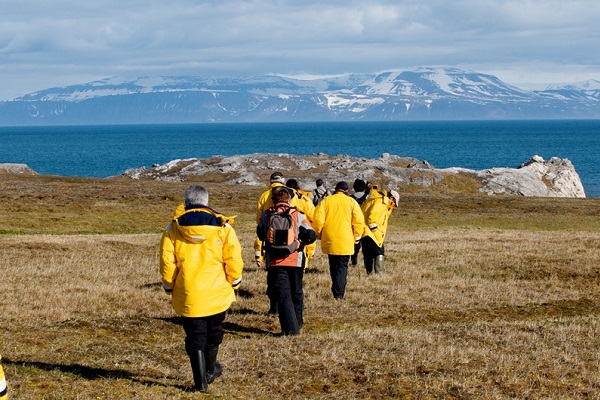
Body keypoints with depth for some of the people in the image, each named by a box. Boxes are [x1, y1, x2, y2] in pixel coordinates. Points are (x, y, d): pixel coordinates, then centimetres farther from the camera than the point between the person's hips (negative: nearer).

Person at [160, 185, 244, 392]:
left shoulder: (173, 230, -4)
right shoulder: (222, 227, -3)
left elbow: (167, 265, -2)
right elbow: (234, 261, -3)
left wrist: (170, 289, 13)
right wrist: (233, 284, 13)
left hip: (187, 296, -1)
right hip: (217, 294, 1)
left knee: (195, 336, 8)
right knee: (213, 332, 22)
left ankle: (201, 380, 3)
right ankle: (210, 370, 40)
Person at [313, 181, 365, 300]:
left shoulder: (325, 201, 3)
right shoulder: (351, 202, 0)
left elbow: (318, 219, -3)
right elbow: (359, 221, -4)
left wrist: (319, 234, 11)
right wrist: (356, 237, 7)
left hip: (329, 240, 2)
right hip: (345, 241, -2)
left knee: (333, 266, 15)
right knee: (342, 267, 2)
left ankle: (336, 291, 19)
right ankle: (339, 294, -8)